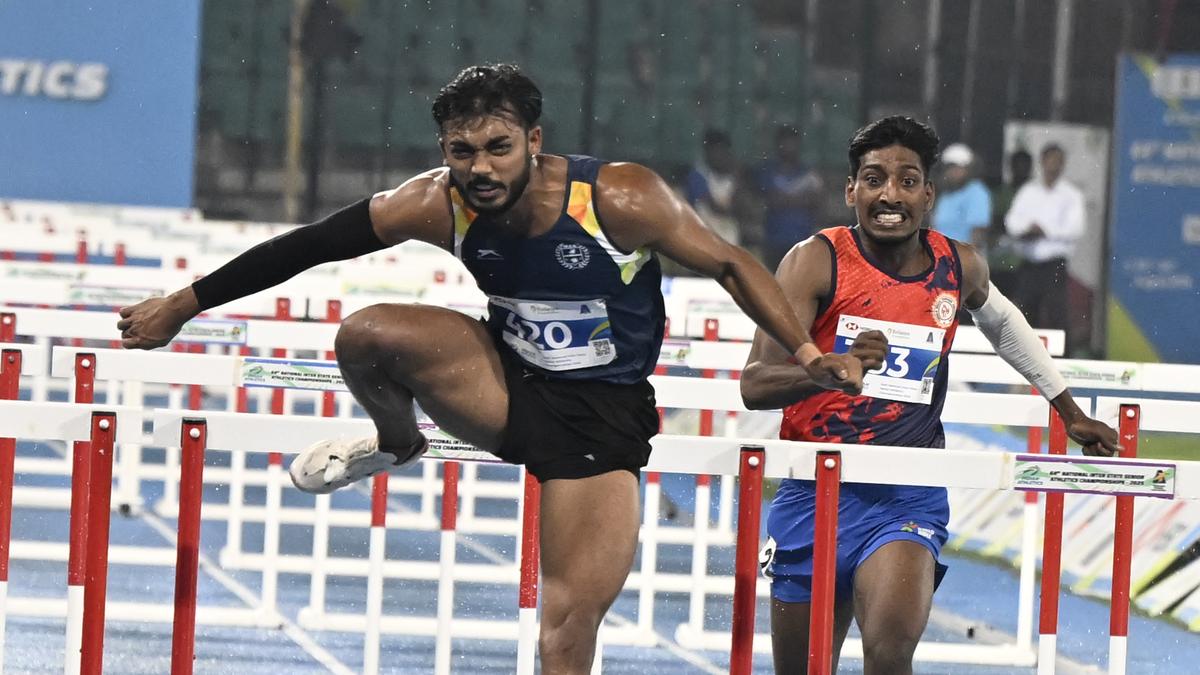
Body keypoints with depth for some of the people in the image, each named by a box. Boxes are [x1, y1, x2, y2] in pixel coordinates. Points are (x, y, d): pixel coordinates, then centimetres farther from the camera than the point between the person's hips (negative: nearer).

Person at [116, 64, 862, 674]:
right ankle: (396, 444, 10)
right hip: (507, 385, 2)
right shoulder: (439, 205, -16)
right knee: (367, 334, -23)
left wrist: (808, 355, -20)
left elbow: (731, 265, -12)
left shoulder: (620, 199, -23)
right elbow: (309, 246, -7)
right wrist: (184, 305, -4)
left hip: (602, 418, -2)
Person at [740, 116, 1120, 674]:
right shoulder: (818, 261, -9)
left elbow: (1001, 320, 27)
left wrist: (1069, 410, 31)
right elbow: (755, 384, -19)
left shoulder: (959, 268, 2)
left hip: (910, 498, 0)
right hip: (814, 494, 0)